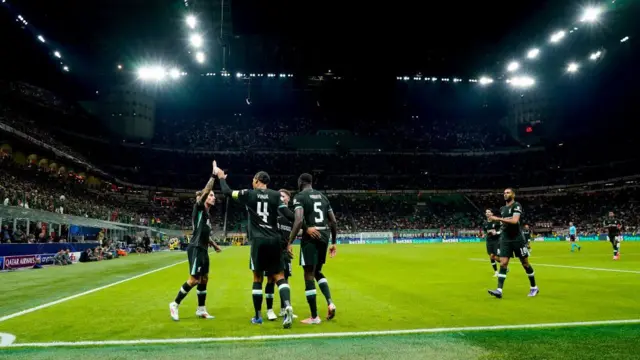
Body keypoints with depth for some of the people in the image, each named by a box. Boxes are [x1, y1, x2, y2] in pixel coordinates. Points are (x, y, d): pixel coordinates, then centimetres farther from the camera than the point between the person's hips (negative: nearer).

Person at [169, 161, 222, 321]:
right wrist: (214, 175, -24)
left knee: (204, 279, 10)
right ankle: (175, 304, 5)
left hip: (203, 250, 9)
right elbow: (205, 190, -23)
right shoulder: (198, 208, -6)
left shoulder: (208, 214, 18)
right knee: (194, 279, -11)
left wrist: (214, 245, 30)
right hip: (196, 248, -9)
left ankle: (201, 310, 19)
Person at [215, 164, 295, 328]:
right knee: (279, 276, 3)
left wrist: (221, 177, 31)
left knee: (257, 278, 10)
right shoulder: (276, 195, 5)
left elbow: (227, 192, 14)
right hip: (274, 240, 1)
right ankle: (287, 306, -20)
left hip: (258, 240, -1)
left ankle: (258, 317, 17)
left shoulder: (248, 194, 3)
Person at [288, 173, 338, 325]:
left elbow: (299, 221, -19)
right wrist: (333, 243, 21)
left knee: (309, 275, 2)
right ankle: (330, 302, 4)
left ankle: (314, 317, 7)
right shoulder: (323, 196, 16)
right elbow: (334, 222, 14)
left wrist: (289, 243, -15)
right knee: (317, 272, 23)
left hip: (310, 238, -7)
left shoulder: (300, 197, -4)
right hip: (324, 237, 7)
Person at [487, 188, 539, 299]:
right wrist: (502, 231, 12)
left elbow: (514, 221, -24)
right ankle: (499, 290, -12)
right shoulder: (502, 209, 13)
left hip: (517, 239, -5)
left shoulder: (517, 205, -9)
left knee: (525, 263, 7)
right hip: (505, 239, 5)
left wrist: (498, 219, -25)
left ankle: (534, 287, 25)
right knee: (503, 264, -5)